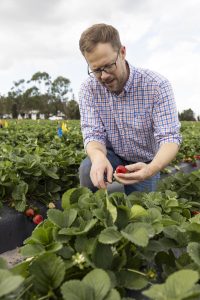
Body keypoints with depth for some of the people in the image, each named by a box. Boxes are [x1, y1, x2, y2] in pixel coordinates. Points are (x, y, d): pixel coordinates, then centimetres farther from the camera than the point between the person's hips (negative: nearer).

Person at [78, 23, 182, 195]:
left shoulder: (157, 86, -22)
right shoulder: (89, 89, -15)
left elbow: (170, 137, -25)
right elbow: (93, 134, -18)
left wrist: (151, 168, -47)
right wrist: (98, 157, -44)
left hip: (144, 163, 0)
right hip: (111, 156, 1)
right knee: (88, 169, -30)